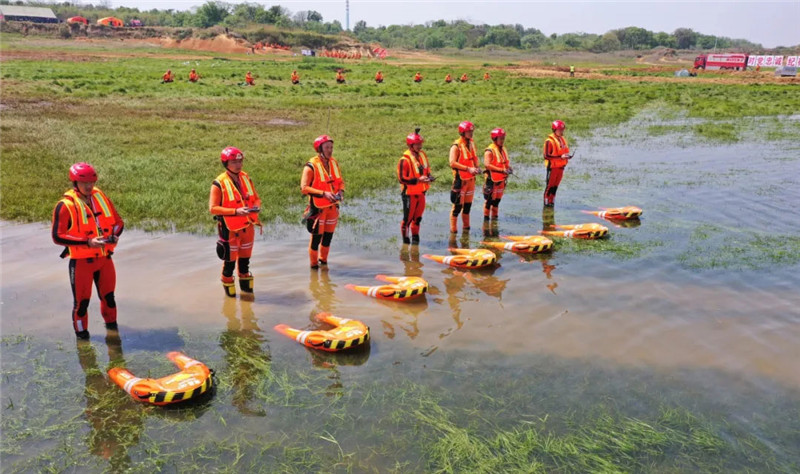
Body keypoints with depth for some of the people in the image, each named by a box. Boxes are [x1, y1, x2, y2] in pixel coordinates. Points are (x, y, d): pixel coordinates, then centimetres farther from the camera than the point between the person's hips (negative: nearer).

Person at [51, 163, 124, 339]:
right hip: (81, 262, -4)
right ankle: (81, 331, 25)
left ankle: (112, 325, 38)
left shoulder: (101, 197, 4)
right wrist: (87, 242, -23)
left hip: (105, 258, 5)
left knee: (108, 295, 17)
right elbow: (57, 236, -15)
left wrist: (115, 235, -10)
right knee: (82, 300, 5)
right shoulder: (66, 205, -12)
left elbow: (118, 222, 12)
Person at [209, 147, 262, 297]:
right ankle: (228, 287, 28)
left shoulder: (246, 177, 3)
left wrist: (256, 206, -13)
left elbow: (256, 198, 11)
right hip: (230, 229, -5)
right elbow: (213, 208, -18)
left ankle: (246, 285, 38)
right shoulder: (219, 183, -15)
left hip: (248, 227, 5)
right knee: (230, 261, 6)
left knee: (245, 258, 19)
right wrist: (235, 211, -26)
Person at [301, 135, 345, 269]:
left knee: (328, 235, 14)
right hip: (318, 207, -6)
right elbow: (304, 188, -18)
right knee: (316, 237, 0)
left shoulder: (334, 162, 7)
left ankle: (323, 260, 33)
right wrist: (323, 193, -24)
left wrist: (341, 191, -4)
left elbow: (340, 181, 17)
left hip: (333, 206, 6)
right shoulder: (311, 166, -13)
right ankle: (314, 264, 15)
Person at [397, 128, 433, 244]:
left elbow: (427, 169, 20)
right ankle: (405, 238, 18)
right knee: (408, 217, 3)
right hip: (409, 193, -7)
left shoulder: (422, 155, 5)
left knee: (418, 217, 17)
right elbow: (402, 178, -20)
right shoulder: (405, 160, -19)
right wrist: (418, 180, -24)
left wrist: (428, 177, -1)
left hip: (421, 192, 7)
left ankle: (415, 236, 32)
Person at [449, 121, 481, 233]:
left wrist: (477, 168, 6)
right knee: (458, 205, -6)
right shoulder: (456, 146, -12)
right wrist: (468, 169, -22)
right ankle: (453, 229, 2)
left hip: (471, 178, 7)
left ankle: (466, 226, 25)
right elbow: (452, 163, -20)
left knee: (468, 204, 14)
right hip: (460, 179, -7)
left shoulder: (472, 143, 12)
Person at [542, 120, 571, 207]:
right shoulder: (549, 141, -14)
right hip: (552, 167, -7)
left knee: (555, 186, 12)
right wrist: (560, 157, -23)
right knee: (550, 185, -1)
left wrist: (566, 156, 1)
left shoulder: (563, 140, 12)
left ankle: (551, 201, 20)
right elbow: (546, 156, -19)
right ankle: (547, 202, 8)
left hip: (561, 166, 7)